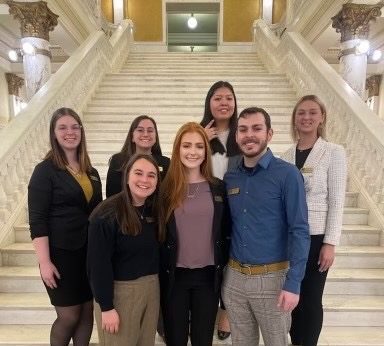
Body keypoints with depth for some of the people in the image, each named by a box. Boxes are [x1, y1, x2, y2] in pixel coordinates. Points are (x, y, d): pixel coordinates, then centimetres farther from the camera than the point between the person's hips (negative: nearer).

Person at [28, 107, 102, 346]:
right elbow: (37, 220, -13)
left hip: (90, 252, 5)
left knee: (87, 312, 15)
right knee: (69, 316, 7)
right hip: (61, 253, -5)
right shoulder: (45, 170, -9)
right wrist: (45, 261, -17)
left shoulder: (91, 172, 7)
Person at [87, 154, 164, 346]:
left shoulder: (156, 211, 2)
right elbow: (99, 263, -17)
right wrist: (106, 306, -15)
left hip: (151, 288, 6)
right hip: (119, 290, -6)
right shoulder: (107, 213, -18)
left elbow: (158, 253, 6)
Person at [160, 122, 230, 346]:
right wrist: (160, 272, -1)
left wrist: (223, 267, 4)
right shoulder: (165, 189, -5)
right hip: (174, 276, -1)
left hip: (208, 275, 1)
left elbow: (226, 232, 5)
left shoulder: (218, 188, 0)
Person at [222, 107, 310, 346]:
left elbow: (299, 231, -13)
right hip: (234, 277, 4)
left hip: (272, 278, -4)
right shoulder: (230, 178, 3)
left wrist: (293, 283, -17)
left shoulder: (287, 174, -12)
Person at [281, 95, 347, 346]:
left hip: (315, 237, -4)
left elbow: (336, 202, -8)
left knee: (310, 300, 8)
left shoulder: (334, 153, -7)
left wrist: (330, 243, -11)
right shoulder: (287, 155, 5)